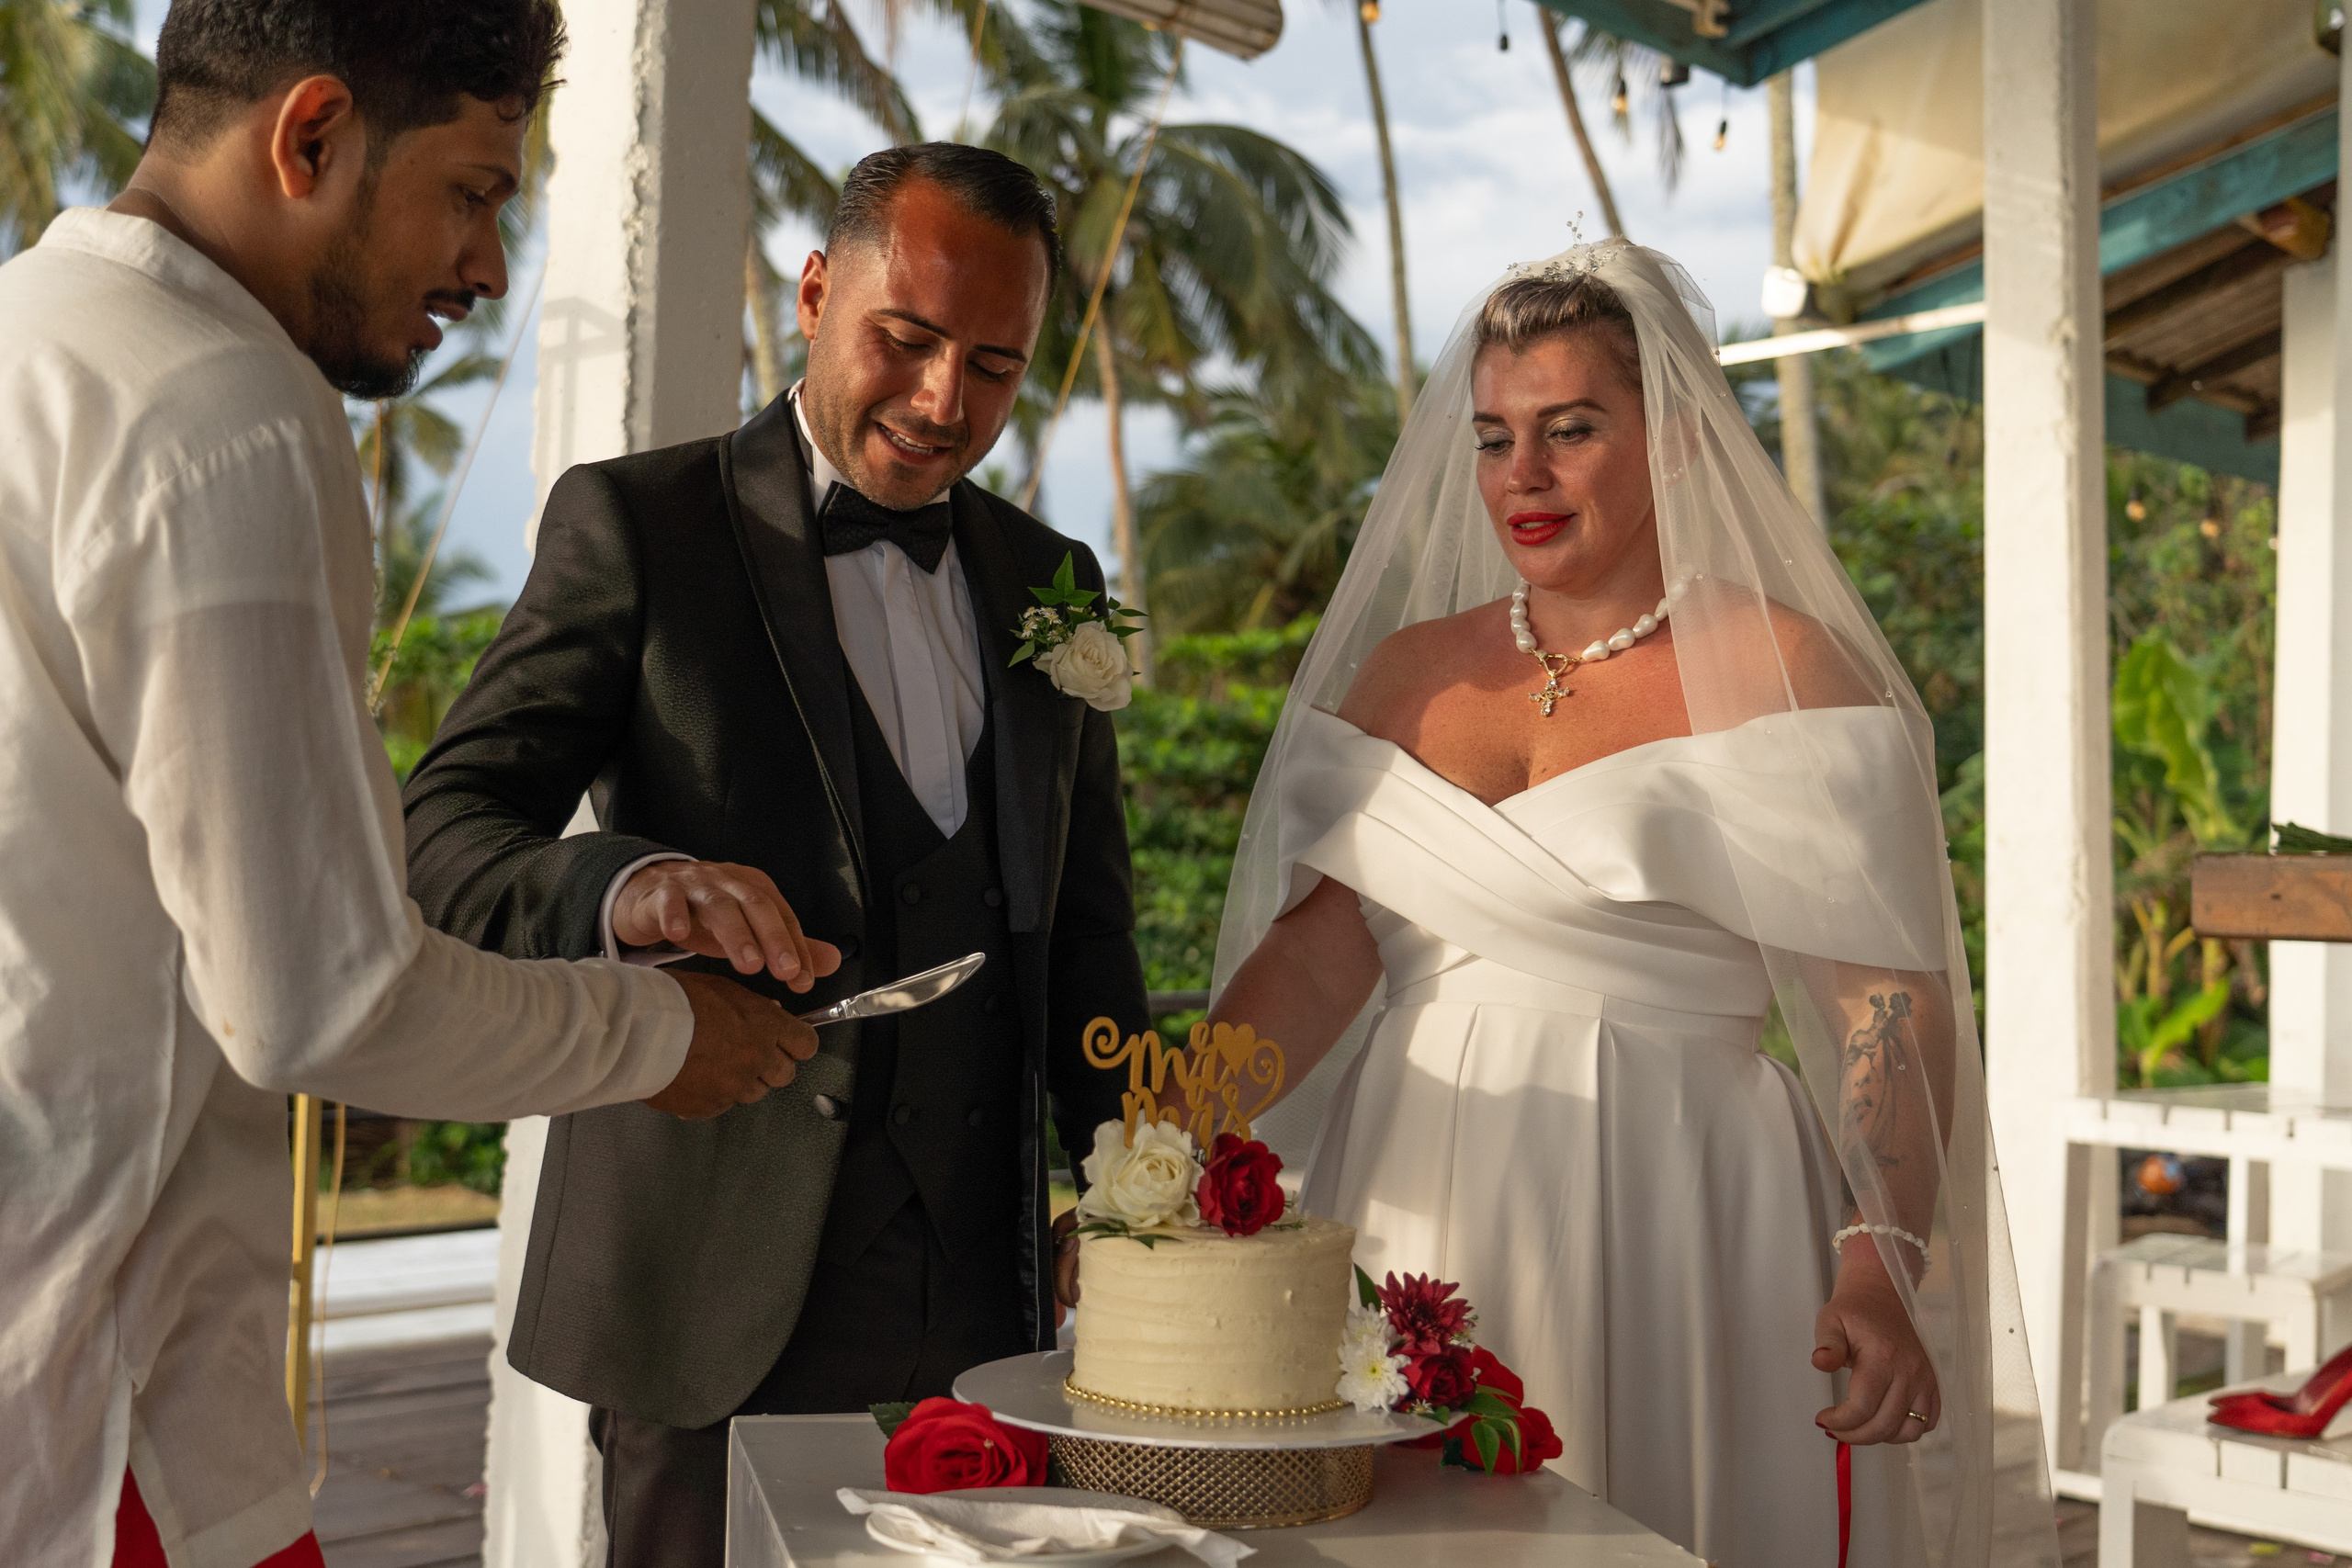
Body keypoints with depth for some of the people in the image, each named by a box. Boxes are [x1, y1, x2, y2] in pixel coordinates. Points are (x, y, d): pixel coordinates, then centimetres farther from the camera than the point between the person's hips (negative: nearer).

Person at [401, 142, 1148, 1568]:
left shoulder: (1050, 581, 13)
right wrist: (623, 888, -30)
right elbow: (447, 832, -9)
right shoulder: (636, 525, -2)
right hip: (714, 1286, -4)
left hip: (979, 1284, 4)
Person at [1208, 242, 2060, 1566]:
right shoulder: (1406, 671, 10)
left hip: (1674, 1222, -4)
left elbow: (1890, 1001, -9)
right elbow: (1316, 949, 5)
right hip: (1418, 1218, 4)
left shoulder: (1780, 668, -4)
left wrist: (1881, 1268, -21)